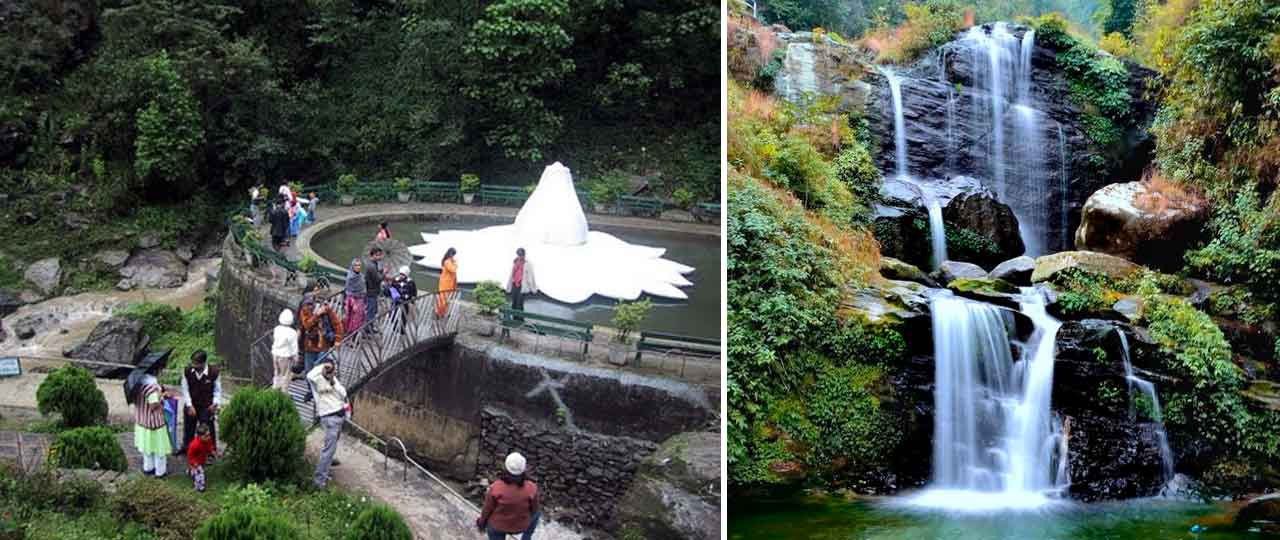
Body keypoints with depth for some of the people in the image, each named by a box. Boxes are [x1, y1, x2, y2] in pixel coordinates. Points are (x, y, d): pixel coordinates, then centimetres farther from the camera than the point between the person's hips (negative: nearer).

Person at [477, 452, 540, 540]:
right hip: (521, 526, 0)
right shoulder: (531, 489, -27)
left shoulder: (496, 488, -28)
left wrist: (482, 522, 7)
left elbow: (488, 509, -13)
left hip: (498, 525, 0)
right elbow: (534, 509, -9)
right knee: (537, 513, 31)